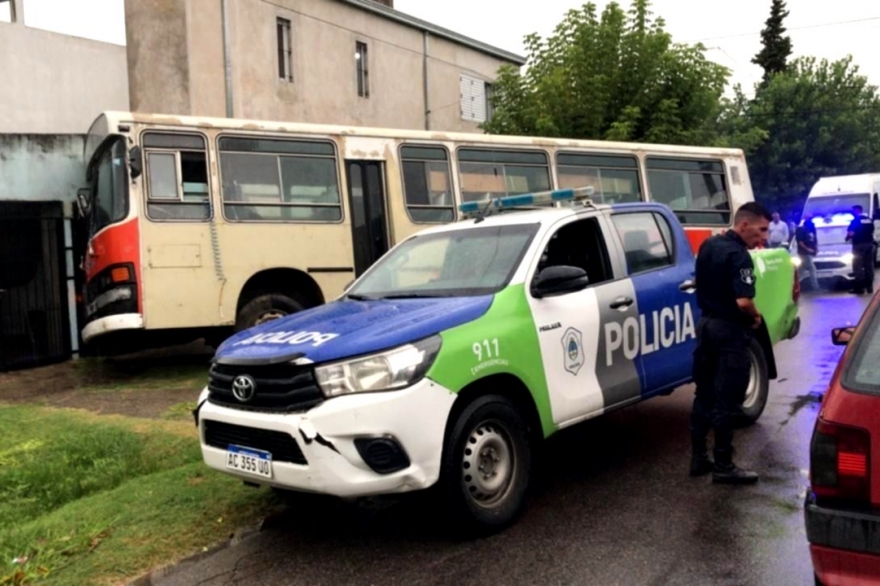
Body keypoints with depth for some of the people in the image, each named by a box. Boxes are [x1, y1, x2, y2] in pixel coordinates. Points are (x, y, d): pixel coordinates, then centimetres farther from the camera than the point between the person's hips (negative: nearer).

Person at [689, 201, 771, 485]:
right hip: (729, 330, -9)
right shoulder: (739, 255, -20)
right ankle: (723, 466, 8)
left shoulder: (709, 245, 8)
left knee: (704, 394, 14)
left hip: (706, 323, 9)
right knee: (726, 401, 0)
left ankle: (699, 458, 22)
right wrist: (756, 317, -9)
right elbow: (743, 301, -28)